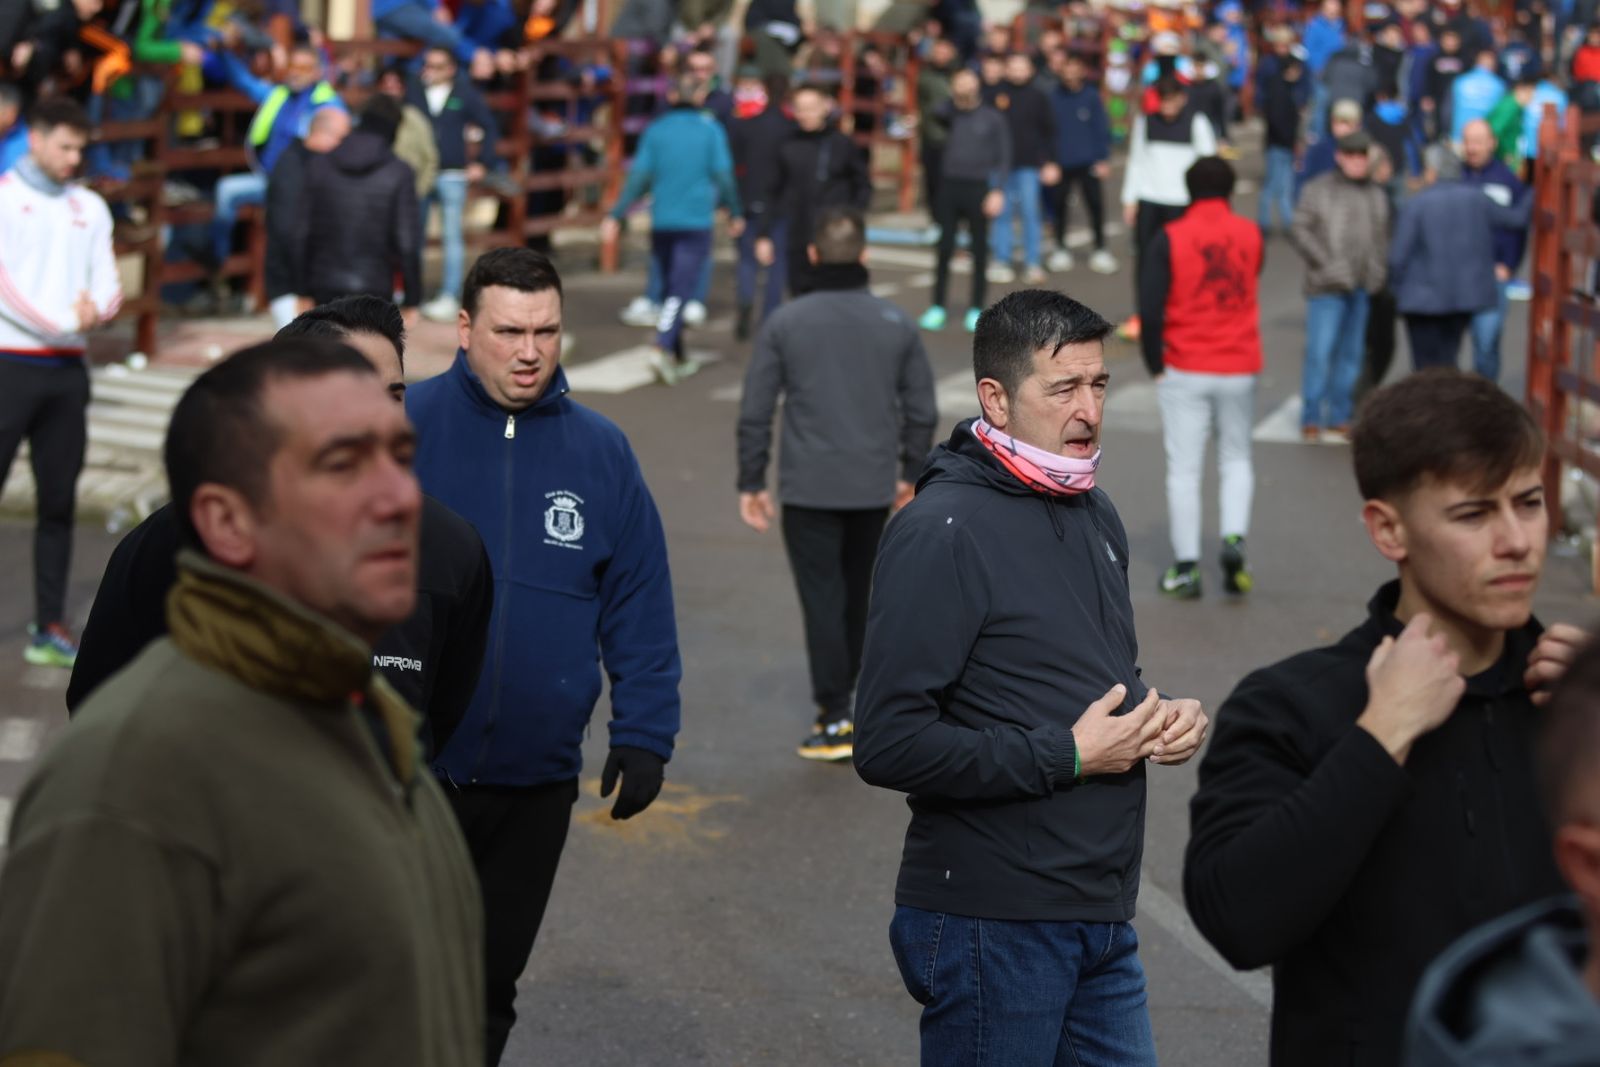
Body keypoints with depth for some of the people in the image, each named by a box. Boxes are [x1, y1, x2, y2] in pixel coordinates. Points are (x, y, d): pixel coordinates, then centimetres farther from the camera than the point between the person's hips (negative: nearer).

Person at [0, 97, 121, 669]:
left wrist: (95, 309, -11)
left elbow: (109, 283, 11)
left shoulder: (90, 208, 14)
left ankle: (50, 626, 8)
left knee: (58, 501, 5)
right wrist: (63, 322, -13)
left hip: (67, 367, 5)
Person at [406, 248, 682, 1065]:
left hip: (535, 781, 3)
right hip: (403, 767, -3)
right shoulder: (404, 427, -7)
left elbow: (640, 606, 6)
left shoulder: (600, 452, 3)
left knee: (489, 983, 15)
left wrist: (645, 736, 1)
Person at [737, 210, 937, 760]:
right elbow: (922, 410, 6)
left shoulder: (785, 323, -5)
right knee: (858, 594, 17)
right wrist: (911, 472, 20)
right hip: (874, 487, 3)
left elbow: (755, 412, -5)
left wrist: (751, 482, 3)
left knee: (823, 599, 0)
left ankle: (835, 718, -2)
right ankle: (842, 698, 27)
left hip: (809, 488, -3)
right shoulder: (896, 325, 1)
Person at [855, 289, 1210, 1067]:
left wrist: (1160, 717, 3)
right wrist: (1067, 755, -17)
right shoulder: (942, 531, -14)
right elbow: (889, 743, -21)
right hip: (992, 927, -8)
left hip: (1101, 918, 8)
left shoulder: (1094, 514, 13)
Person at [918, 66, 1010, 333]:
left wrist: (998, 191, -9)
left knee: (979, 250, 4)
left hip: (978, 188, -1)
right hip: (949, 186, 1)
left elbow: (1003, 157, 0)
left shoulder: (992, 119, 2)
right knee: (944, 248, 1)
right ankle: (938, 307, 7)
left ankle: (976, 309, 11)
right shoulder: (949, 113, 8)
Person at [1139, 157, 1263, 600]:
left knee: (1183, 469, 4)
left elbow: (1150, 309, -10)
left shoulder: (1169, 239, -8)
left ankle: (1186, 568, 4)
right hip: (1240, 371, 2)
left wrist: (1156, 365, 0)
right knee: (1236, 460, 18)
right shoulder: (1250, 236, 0)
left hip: (1184, 371, -2)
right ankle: (1234, 538, -4)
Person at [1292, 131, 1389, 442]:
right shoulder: (1318, 189, 0)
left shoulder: (1377, 196, 15)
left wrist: (1377, 270, 1)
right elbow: (1301, 231, -5)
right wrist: (1328, 265, -13)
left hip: (1362, 288, 5)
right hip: (1326, 287, -5)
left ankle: (1339, 418, 17)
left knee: (1351, 353, 8)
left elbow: (1382, 238, 18)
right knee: (1320, 352, -8)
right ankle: (1311, 419, 0)